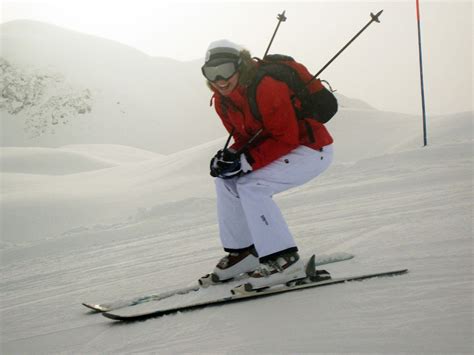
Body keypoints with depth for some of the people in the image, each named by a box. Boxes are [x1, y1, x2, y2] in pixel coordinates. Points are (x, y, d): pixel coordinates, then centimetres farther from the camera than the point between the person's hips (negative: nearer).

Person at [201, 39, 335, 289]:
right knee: (226, 178, 3)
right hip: (283, 150, 9)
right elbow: (244, 138, 9)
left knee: (251, 185, -23)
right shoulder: (222, 100, 0)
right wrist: (230, 155, -14)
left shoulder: (265, 87, -27)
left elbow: (286, 138, -26)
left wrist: (246, 161, -29)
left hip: (312, 150, -9)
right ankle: (243, 250, 11)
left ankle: (284, 260, -20)